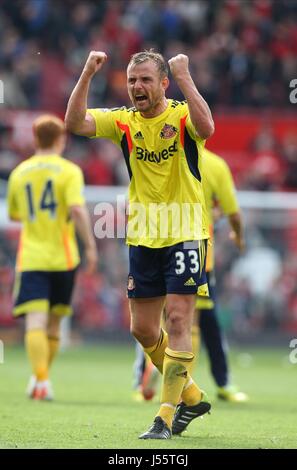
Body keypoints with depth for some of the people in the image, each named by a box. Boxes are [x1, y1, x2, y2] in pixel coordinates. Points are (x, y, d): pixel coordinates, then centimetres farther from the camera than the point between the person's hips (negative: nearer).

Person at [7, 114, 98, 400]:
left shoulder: (19, 173, 9)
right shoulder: (69, 171, -3)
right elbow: (77, 209, -16)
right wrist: (90, 246, -12)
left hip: (30, 258, 1)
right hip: (62, 258, -1)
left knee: (35, 323, -10)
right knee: (53, 322, 15)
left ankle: (41, 379, -26)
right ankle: (41, 375, 22)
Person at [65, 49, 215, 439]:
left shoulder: (181, 115, -9)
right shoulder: (124, 121, 4)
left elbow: (205, 128, -33)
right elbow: (75, 123, -10)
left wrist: (184, 78, -34)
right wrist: (87, 76, -20)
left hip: (185, 234, -5)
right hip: (142, 237, 6)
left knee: (178, 322, -11)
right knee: (143, 329, 8)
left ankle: (167, 416, -7)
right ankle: (191, 395, 26)